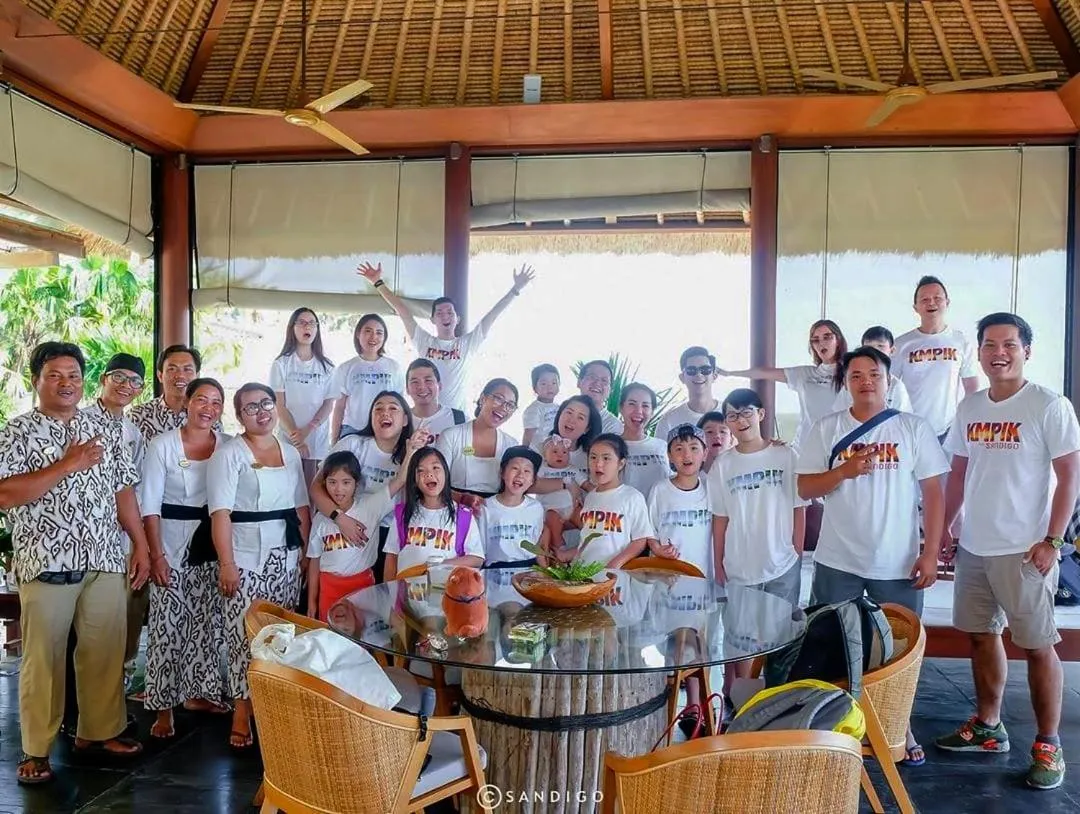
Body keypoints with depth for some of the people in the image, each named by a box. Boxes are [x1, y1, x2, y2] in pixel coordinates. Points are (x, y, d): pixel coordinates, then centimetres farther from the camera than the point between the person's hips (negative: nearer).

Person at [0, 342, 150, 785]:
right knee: (43, 657, 6)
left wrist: (141, 547, 7)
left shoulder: (105, 429, 9)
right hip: (47, 564, -4)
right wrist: (65, 465, -20)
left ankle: (99, 730, 28)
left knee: (105, 651, 11)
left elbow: (124, 491, 11)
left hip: (106, 561, 4)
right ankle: (36, 749, 20)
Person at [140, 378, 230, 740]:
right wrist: (156, 554, -13)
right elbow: (149, 503, -8)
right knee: (169, 624, 0)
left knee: (208, 621, 11)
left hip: (213, 545, 3)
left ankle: (197, 692, 28)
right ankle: (164, 706, 12)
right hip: (172, 544, -3)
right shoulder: (163, 444, -7)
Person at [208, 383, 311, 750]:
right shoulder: (229, 453, -4)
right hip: (247, 556, -5)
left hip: (286, 555, 5)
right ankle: (242, 711, 5)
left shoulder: (291, 452, 12)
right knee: (245, 634, -5)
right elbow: (220, 512, -11)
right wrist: (226, 563, -17)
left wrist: (305, 551, 9)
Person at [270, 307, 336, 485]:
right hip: (289, 438, -1)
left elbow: (329, 403, 3)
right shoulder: (281, 364, 2)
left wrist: (308, 430, -12)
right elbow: (279, 405, -2)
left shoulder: (326, 366, 8)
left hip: (318, 439, 2)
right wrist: (295, 435, -12)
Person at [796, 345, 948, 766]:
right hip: (838, 561, 1)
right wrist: (845, 470, -18)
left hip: (898, 563, 0)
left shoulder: (914, 428, -1)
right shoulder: (825, 429, 1)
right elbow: (805, 488, -1)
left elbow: (933, 492, -1)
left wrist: (930, 553, -6)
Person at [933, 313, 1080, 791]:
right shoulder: (969, 408, 7)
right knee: (981, 635, 15)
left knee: (1037, 646, 4)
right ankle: (988, 727, 30)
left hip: (1024, 551, -6)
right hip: (974, 547, 6)